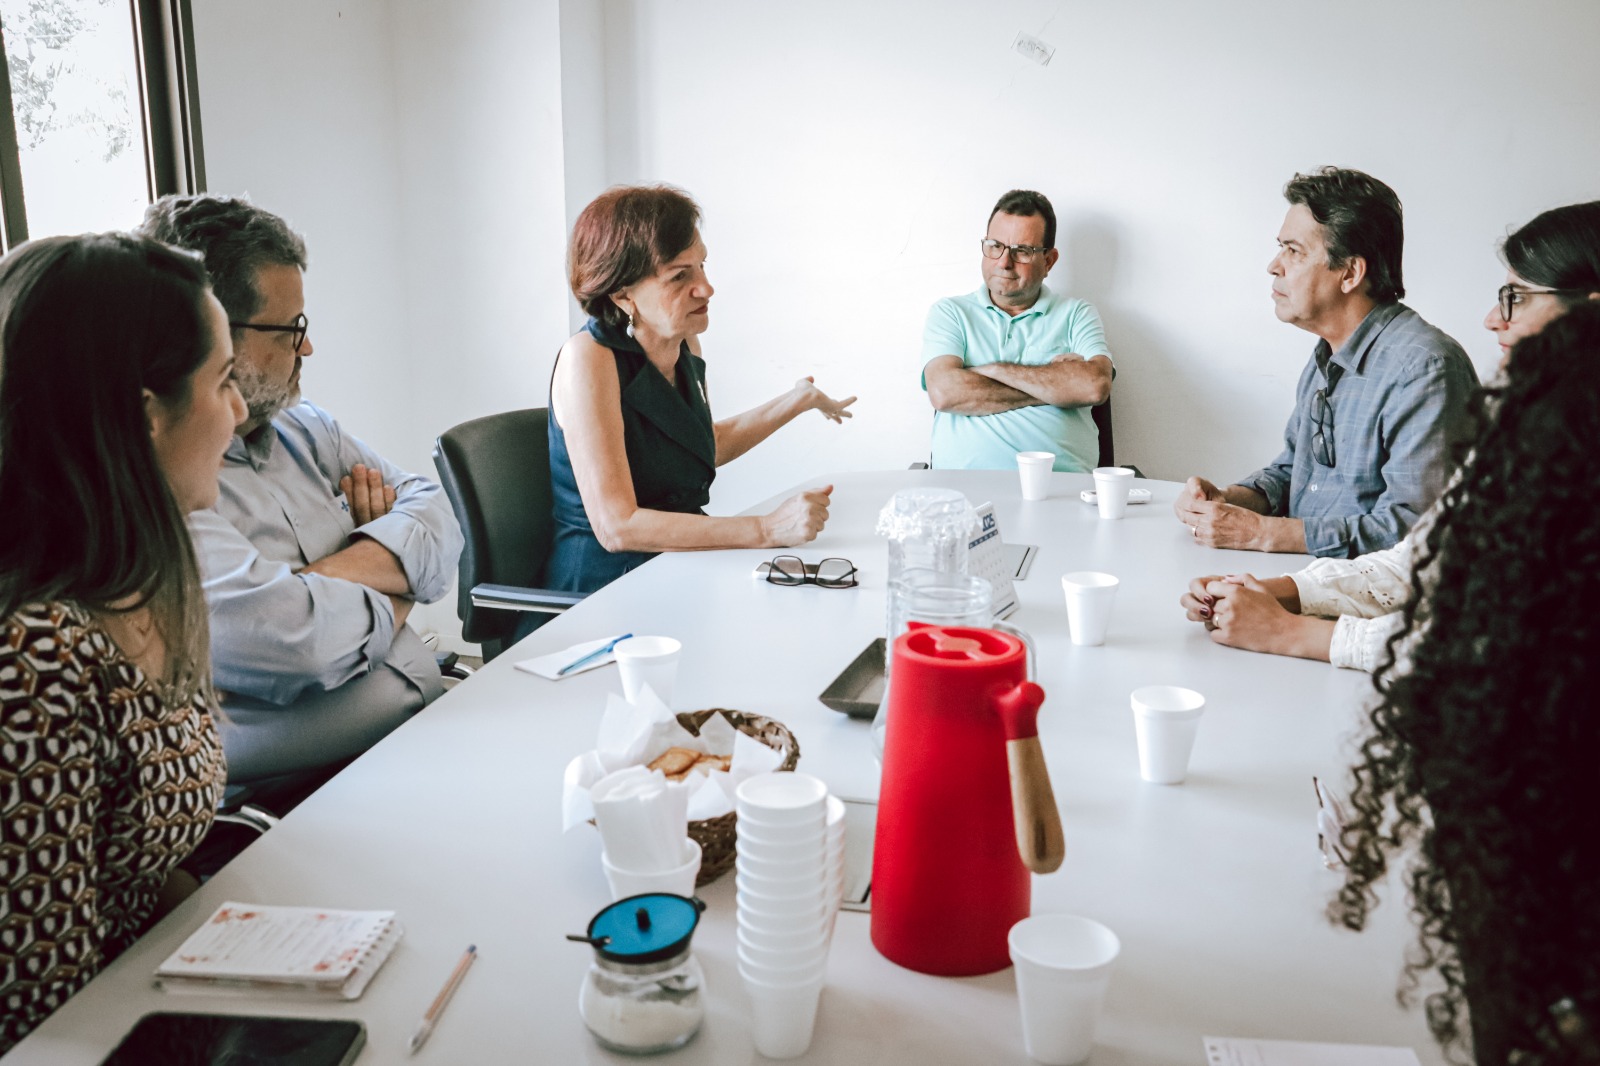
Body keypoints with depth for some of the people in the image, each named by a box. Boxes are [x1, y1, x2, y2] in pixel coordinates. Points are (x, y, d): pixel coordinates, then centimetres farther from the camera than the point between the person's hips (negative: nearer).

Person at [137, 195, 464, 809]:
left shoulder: (303, 428, 14)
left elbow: (435, 513, 6)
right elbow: (290, 633, -24)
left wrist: (345, 570, -13)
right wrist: (391, 600, -2)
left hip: (438, 718, 8)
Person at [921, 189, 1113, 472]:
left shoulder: (1076, 314, 16)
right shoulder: (950, 313, 15)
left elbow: (1096, 386, -4)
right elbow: (944, 392, -4)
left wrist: (993, 370, -2)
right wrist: (1056, 384, -2)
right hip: (964, 484, 0)